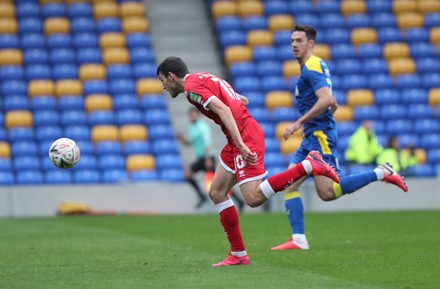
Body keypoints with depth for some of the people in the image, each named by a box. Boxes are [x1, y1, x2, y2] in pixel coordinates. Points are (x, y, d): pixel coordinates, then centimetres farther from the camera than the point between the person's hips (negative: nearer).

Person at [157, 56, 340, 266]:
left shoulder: (192, 86, -8)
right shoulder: (205, 79, 22)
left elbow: (223, 110, -21)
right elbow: (242, 100, 27)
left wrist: (241, 145, -27)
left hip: (244, 137, -10)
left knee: (253, 198, -18)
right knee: (217, 193, 10)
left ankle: (308, 165, -16)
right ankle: (238, 254, 10)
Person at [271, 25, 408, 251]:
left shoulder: (311, 67, -11)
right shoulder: (315, 66, 20)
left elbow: (327, 100, -25)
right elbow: (333, 104, 27)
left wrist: (298, 123, -23)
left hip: (320, 136, -10)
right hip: (311, 138, 10)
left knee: (327, 192, -13)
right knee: (289, 184, 1)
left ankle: (381, 173, -4)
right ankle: (298, 239, -3)